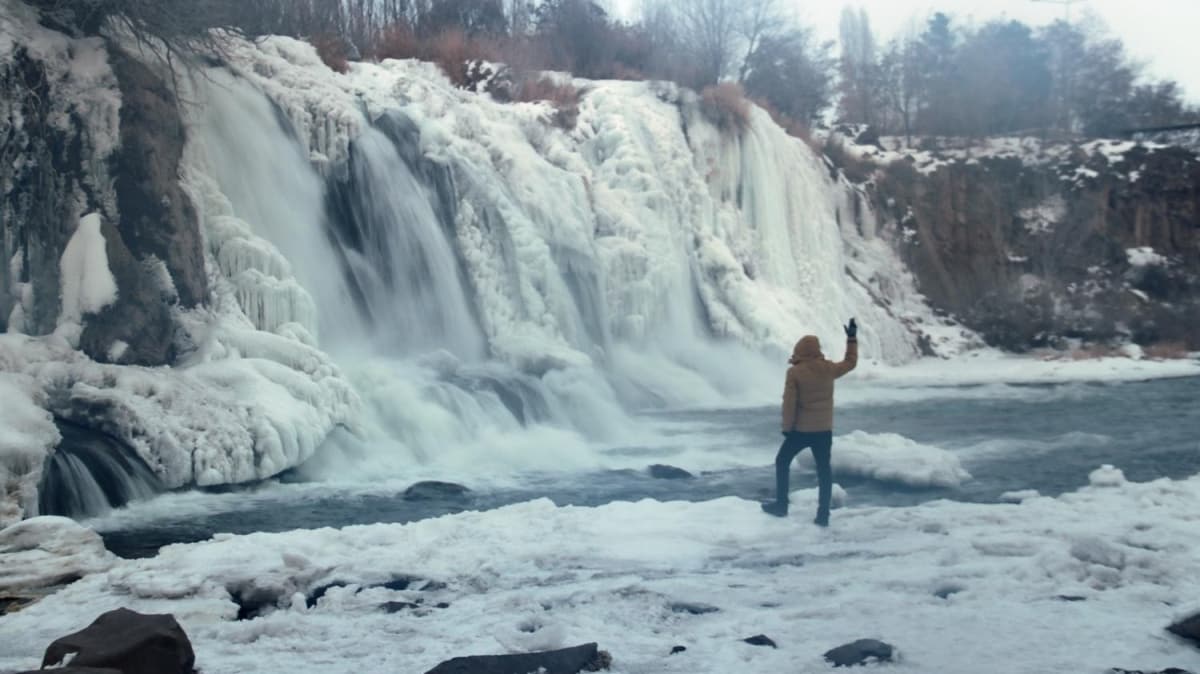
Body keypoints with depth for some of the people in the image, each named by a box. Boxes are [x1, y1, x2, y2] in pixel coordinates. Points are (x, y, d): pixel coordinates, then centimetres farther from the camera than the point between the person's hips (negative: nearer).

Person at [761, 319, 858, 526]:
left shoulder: (795, 372, -13)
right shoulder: (828, 369, -3)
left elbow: (789, 403, -14)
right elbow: (850, 362, 16)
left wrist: (787, 427, -5)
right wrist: (852, 338, 23)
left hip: (801, 429, -3)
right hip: (824, 429, 3)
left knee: (782, 461, 15)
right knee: (824, 469, 8)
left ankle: (781, 505, 17)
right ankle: (823, 514, 5)